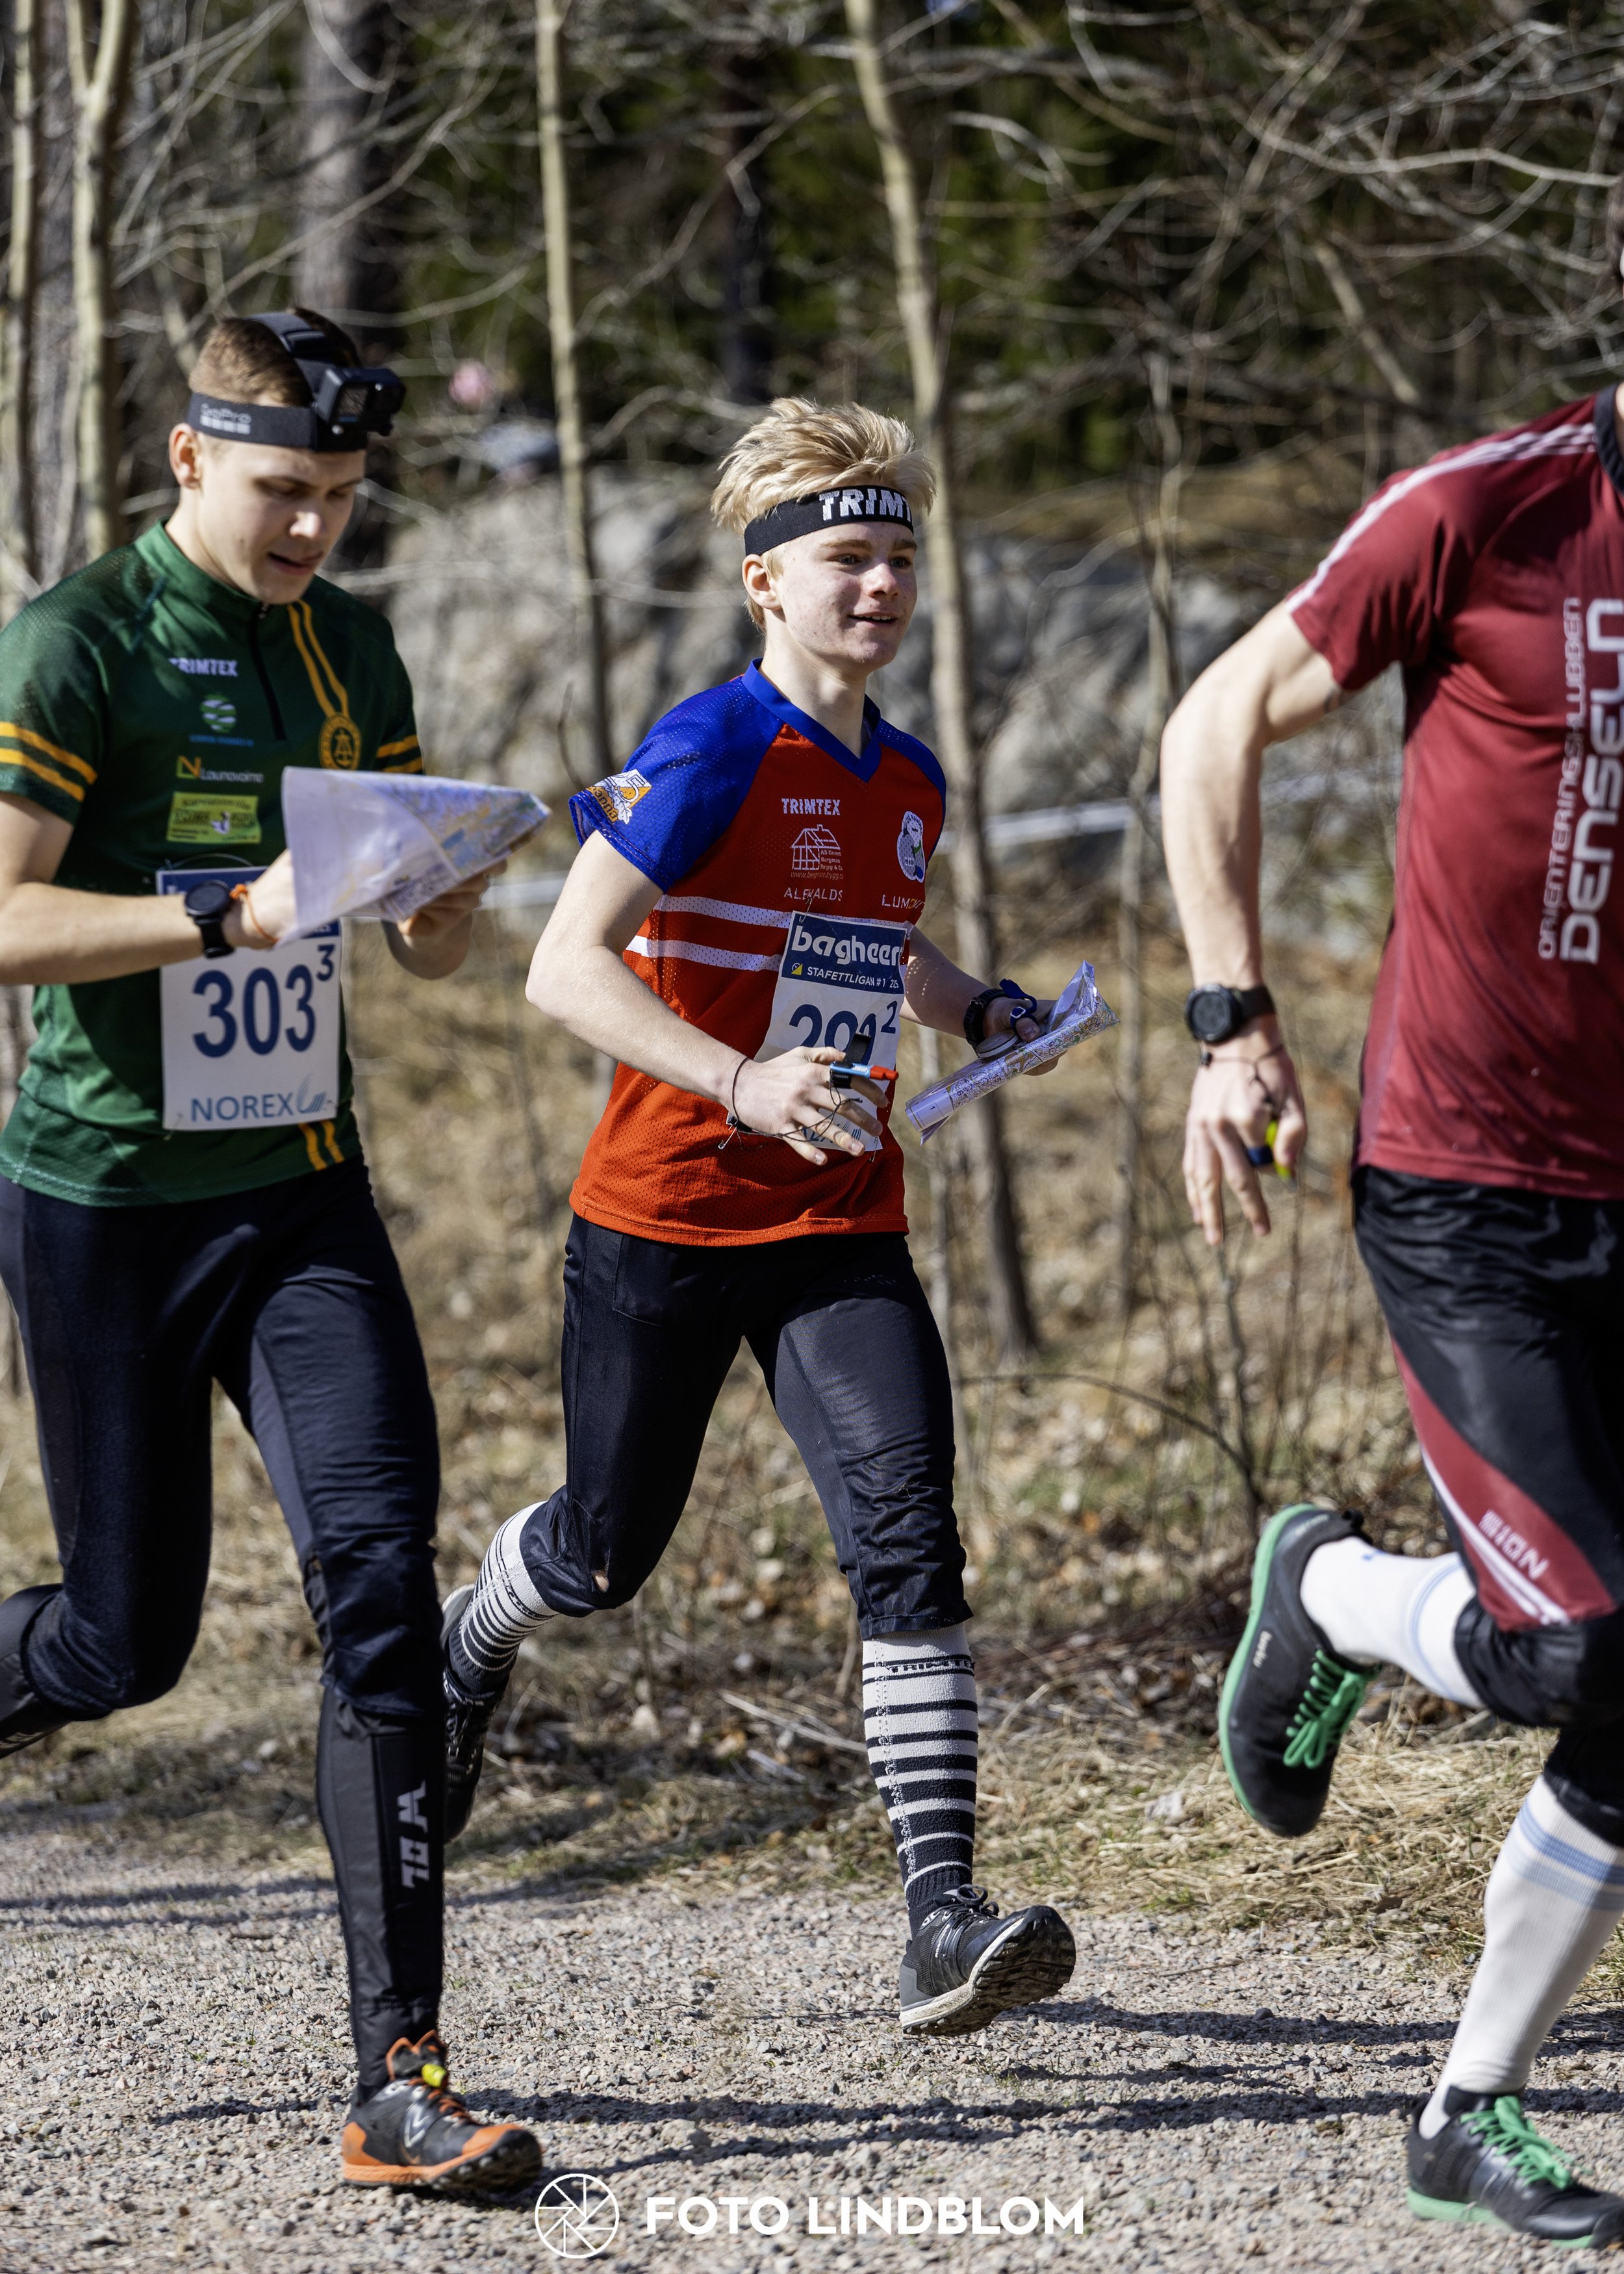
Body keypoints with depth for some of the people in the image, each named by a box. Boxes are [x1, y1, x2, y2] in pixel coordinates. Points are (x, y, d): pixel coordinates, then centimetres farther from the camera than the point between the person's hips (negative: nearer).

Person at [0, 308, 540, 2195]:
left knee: (380, 1580, -11)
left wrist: (440, 910, -5)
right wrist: (238, 915, -29)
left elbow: (424, 936, 19)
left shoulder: (346, 647, 10)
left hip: (300, 1189, 5)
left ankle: (399, 2080, -11)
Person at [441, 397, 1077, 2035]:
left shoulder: (906, 782, 8)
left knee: (907, 1540, -13)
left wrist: (981, 1012, 10)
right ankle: (469, 1647, 49)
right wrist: (745, 1082, -31)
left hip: (838, 1234, 5)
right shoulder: (714, 755, -14)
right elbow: (565, 968, -21)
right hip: (663, 1224, -4)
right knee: (609, 1551, 11)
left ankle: (943, 1924, -18)